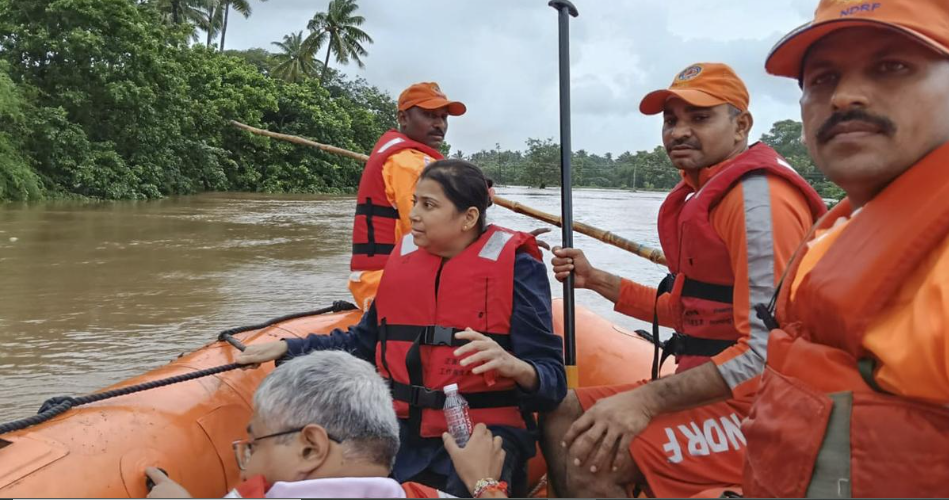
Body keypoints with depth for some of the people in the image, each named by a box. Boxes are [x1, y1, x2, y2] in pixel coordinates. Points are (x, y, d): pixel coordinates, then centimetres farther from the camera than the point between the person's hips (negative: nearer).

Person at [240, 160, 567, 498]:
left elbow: (552, 380, -10)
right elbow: (365, 343, 23)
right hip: (402, 428, 5)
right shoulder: (405, 257, 10)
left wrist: (512, 366, -31)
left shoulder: (515, 267, -5)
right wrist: (285, 349, 17)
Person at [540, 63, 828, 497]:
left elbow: (768, 348, -26)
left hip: (757, 406, -10)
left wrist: (648, 400, -28)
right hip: (708, 388, 10)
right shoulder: (703, 195, 15)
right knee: (562, 419, 9)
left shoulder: (757, 197, -17)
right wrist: (598, 281, 16)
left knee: (591, 462, -24)